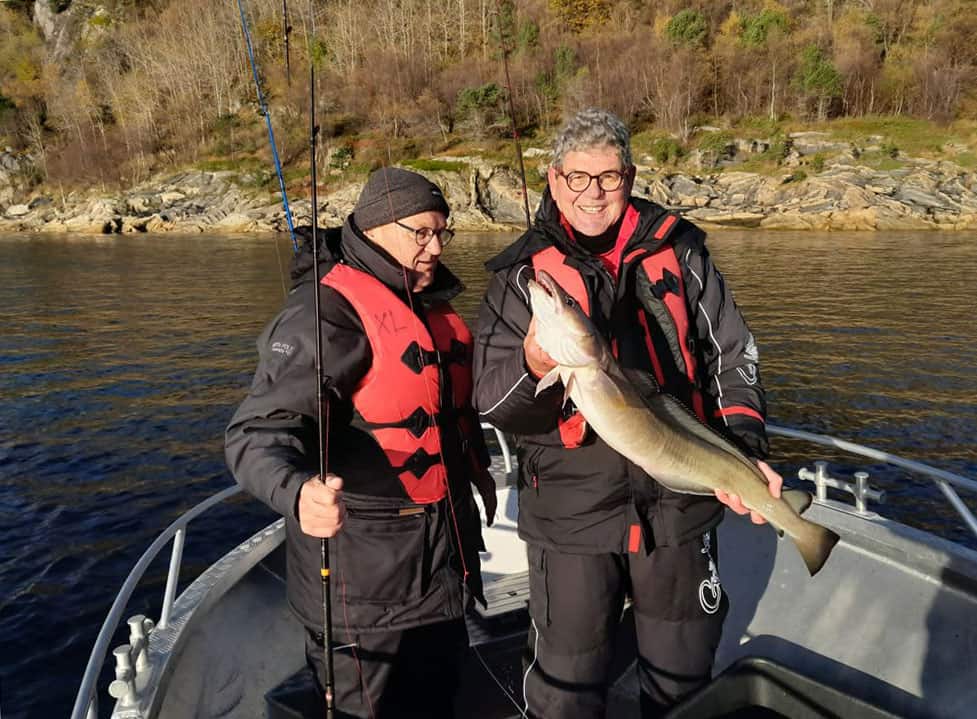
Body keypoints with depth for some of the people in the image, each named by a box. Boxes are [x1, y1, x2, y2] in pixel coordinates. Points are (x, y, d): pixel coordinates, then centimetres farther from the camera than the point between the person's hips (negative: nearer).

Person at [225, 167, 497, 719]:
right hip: (368, 583, -8)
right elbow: (260, 432, -31)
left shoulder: (431, 302, 8)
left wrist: (477, 467, 29)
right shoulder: (328, 311, -21)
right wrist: (298, 492, -50)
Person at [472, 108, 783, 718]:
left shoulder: (680, 252, 3)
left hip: (680, 502, 2)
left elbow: (733, 358, 6)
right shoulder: (522, 275, -2)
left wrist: (746, 450, -8)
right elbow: (492, 405, -6)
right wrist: (532, 368, -28)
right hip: (570, 512, -1)